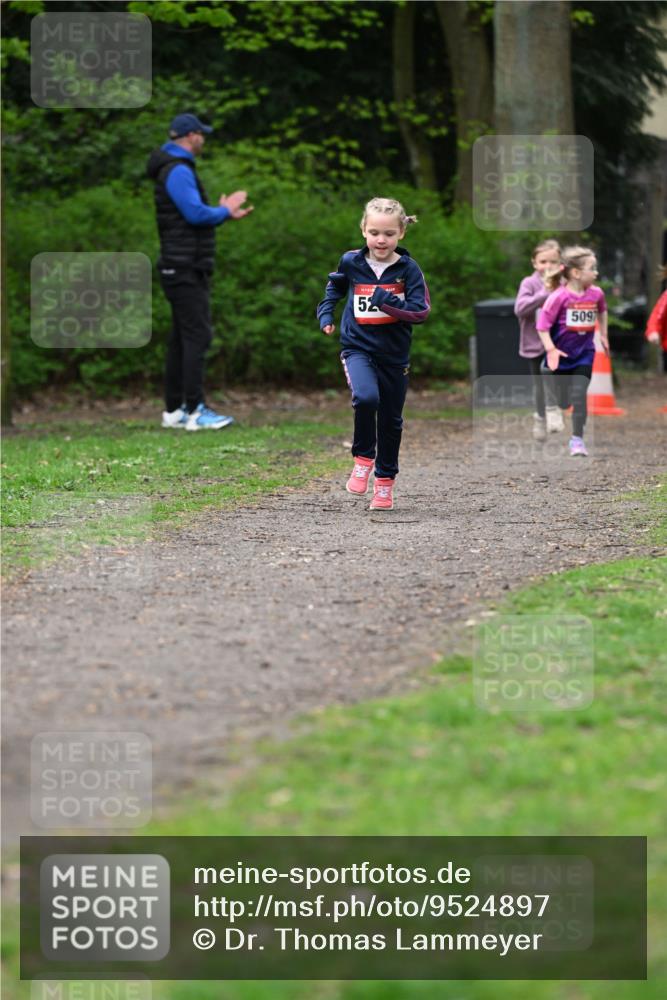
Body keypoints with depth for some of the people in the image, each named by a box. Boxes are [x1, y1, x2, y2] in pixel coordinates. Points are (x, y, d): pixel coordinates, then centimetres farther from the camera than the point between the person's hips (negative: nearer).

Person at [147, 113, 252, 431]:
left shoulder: (177, 170, 19)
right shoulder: (178, 171, -14)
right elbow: (196, 213, -23)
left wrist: (225, 213, 13)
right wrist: (225, 209, -6)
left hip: (184, 269, 10)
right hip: (185, 269, -10)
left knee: (181, 339, 11)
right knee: (197, 335, -12)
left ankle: (174, 410, 13)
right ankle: (195, 411, -15)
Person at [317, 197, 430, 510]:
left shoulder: (408, 269, -6)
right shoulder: (351, 262, -1)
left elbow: (420, 311, -12)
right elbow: (335, 286, 22)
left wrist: (388, 301, -23)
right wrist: (326, 312, 11)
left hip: (394, 354, 1)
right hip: (358, 348, -1)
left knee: (391, 420, 11)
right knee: (366, 397, -29)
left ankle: (385, 482, 28)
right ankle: (363, 459, -8)